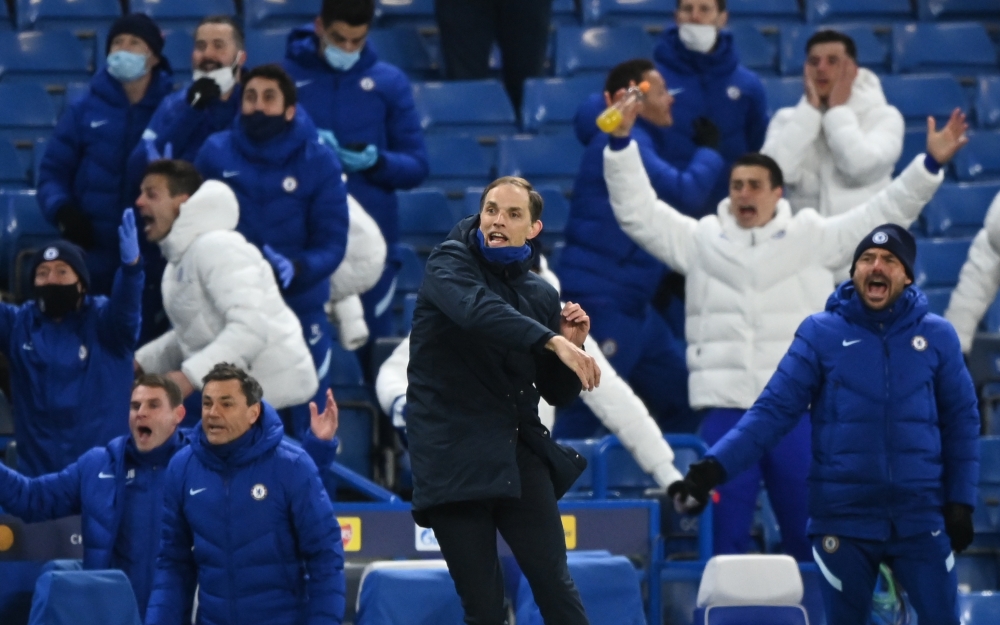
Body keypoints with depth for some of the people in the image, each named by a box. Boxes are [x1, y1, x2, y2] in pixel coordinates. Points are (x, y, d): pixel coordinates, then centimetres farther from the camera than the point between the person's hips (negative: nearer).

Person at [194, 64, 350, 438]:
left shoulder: (318, 162, -7)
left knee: (306, 421, 7)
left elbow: (331, 244, -8)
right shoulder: (215, 153, -3)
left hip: (300, 310, -1)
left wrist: (297, 269, -27)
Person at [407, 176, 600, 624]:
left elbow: (559, 394, 17)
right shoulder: (449, 264, -2)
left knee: (554, 584, -7)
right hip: (453, 454, -3)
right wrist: (553, 342, -38)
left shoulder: (541, 295, 10)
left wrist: (573, 347, -3)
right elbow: (478, 310, -27)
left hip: (517, 450, 3)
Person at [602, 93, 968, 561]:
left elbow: (884, 214, 5)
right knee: (725, 536, 2)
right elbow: (639, 212, 7)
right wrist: (622, 141, -2)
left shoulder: (814, 238, 7)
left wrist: (931, 163, -4)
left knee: (808, 532, 6)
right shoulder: (701, 240, 9)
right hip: (726, 411, 0)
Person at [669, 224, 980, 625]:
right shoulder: (820, 333, -2)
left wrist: (961, 501, 2)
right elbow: (774, 410, -6)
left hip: (921, 517, 1)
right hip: (843, 517, -1)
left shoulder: (937, 336, 3)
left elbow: (961, 420, 8)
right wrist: (716, 466, -18)